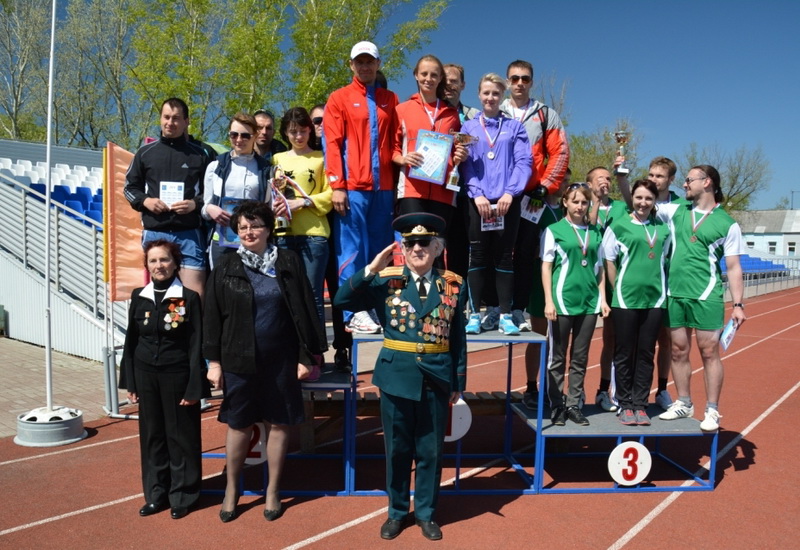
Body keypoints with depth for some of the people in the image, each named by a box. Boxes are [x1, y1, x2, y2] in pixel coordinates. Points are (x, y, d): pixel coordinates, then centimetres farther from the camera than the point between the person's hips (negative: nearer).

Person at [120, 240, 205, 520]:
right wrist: (129, 381, 6)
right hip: (146, 375, 4)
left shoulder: (189, 298, -8)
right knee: (151, 435, 13)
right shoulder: (139, 297, 4)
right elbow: (131, 341, 9)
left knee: (180, 436, 6)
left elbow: (196, 346, -8)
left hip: (177, 376, -4)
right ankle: (156, 494, 29)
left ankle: (182, 496, 22)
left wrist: (194, 387, -12)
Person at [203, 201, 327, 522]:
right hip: (239, 361, 1)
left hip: (281, 362, 0)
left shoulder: (289, 263, -2)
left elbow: (304, 312, -2)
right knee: (238, 425, 11)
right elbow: (212, 317, 2)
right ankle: (231, 489, 31)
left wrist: (307, 356, -4)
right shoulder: (226, 267, 1)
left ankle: (273, 491, 27)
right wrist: (214, 361, -1)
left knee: (279, 424, 9)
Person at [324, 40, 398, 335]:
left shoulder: (390, 100, 16)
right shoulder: (339, 98, 7)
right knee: (352, 249, -3)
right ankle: (354, 312, 2)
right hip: (353, 187, -3)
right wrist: (337, 186, -9)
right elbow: (332, 144, -1)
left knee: (380, 250, 7)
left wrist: (398, 182, 5)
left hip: (384, 188, 4)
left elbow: (396, 143, 14)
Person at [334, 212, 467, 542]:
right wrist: (371, 270, -18)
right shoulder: (386, 281, -3)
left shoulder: (453, 285, 1)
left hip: (436, 378, 1)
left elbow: (458, 339, 4)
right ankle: (397, 512, 33)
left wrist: (459, 382, 4)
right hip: (397, 376, 0)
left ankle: (426, 513, 32)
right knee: (397, 449, 13)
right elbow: (343, 300, -10)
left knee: (430, 450, 12)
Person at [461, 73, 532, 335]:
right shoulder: (468, 127, 12)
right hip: (479, 200, 0)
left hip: (508, 200, 0)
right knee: (478, 256, 0)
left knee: (505, 256, 2)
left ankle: (506, 316, 7)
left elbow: (523, 162, 1)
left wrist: (510, 192, -13)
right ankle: (474, 314, 5)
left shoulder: (515, 127, 11)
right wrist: (477, 193, -11)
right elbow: (465, 163, 3)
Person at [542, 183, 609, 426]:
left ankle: (574, 404, 17)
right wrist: (549, 301, -9)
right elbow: (546, 267, -2)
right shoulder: (554, 230, 1)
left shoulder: (595, 232, 13)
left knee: (580, 358, 8)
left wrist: (603, 299, 8)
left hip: (590, 302, 4)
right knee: (558, 356, 4)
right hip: (563, 300, -4)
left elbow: (600, 268, 16)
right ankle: (556, 405, 12)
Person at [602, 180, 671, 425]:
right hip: (626, 299, -3)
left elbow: (665, 259, 18)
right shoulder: (618, 225, 0)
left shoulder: (662, 228, 11)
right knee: (624, 354, 4)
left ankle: (640, 405, 17)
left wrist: (662, 288, 10)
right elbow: (609, 261, 0)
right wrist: (618, 290, -3)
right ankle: (625, 405, 14)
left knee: (646, 354, 8)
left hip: (655, 299, 3)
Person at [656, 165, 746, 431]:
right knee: (679, 351, 10)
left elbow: (733, 267, 1)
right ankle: (684, 403, 24)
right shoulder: (676, 211, 9)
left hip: (706, 297, -4)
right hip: (675, 294, 4)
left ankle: (712, 411, 13)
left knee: (709, 352, 1)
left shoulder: (727, 224, 0)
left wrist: (738, 304, -5)